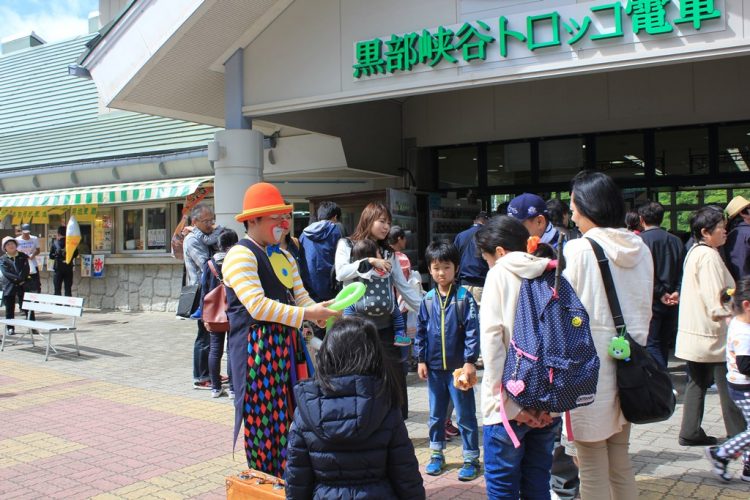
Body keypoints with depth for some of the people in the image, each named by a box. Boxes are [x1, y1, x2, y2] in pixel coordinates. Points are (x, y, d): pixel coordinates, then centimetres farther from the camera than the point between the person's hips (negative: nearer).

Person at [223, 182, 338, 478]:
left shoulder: (284, 257, 18)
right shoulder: (240, 255, -9)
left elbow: (301, 298, 12)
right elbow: (257, 306, -20)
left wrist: (323, 314, -10)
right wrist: (306, 315, -21)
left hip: (286, 347, 8)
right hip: (256, 349, -7)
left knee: (287, 420, 9)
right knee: (261, 422, -1)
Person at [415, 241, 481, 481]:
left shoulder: (464, 297, -8)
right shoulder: (427, 300, 2)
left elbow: (472, 330, -10)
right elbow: (421, 331, 8)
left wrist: (469, 361, -14)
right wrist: (421, 359, 4)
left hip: (459, 365, -4)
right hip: (434, 366, 4)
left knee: (465, 415, 5)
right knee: (436, 414, 16)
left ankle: (471, 459, 17)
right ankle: (436, 454, 30)